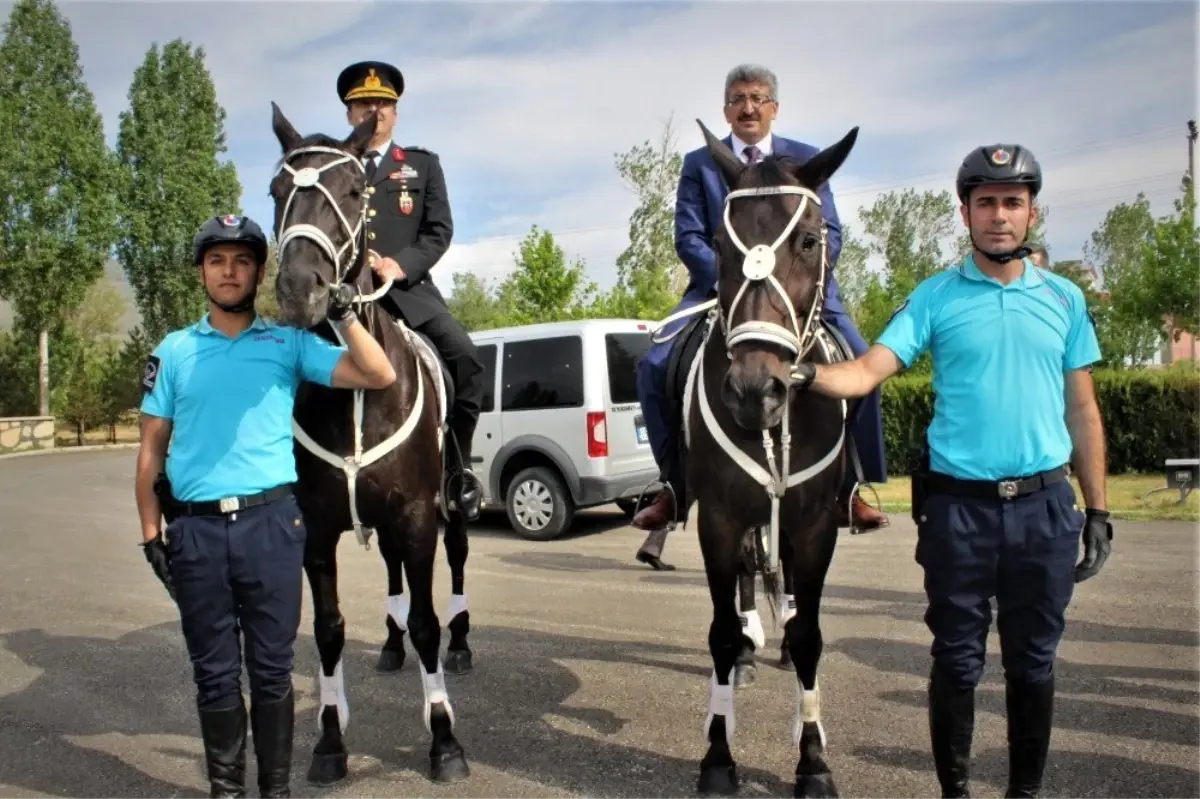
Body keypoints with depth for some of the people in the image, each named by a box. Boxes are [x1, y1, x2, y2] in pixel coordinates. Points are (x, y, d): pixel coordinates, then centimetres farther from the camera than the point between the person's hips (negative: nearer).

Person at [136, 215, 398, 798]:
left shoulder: (290, 343, 4)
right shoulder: (173, 351, 8)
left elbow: (379, 376, -5)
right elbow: (151, 449, 9)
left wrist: (340, 311, -10)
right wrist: (151, 533, 2)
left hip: (270, 523, -1)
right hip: (196, 529, 1)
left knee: (271, 669, 8)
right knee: (214, 674, 12)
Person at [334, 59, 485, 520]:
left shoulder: (424, 165, 18)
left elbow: (439, 231, 6)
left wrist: (400, 265, -12)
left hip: (409, 290, 0)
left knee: (465, 359, -22)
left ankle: (458, 465, -8)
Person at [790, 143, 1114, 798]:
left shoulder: (1064, 300, 8)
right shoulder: (936, 297, 0)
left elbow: (1082, 412, 10)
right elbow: (867, 372, -11)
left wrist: (1098, 510, 7)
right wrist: (807, 375, -31)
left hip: (1045, 506, 2)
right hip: (958, 505, -2)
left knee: (1033, 661, 13)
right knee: (957, 660, 8)